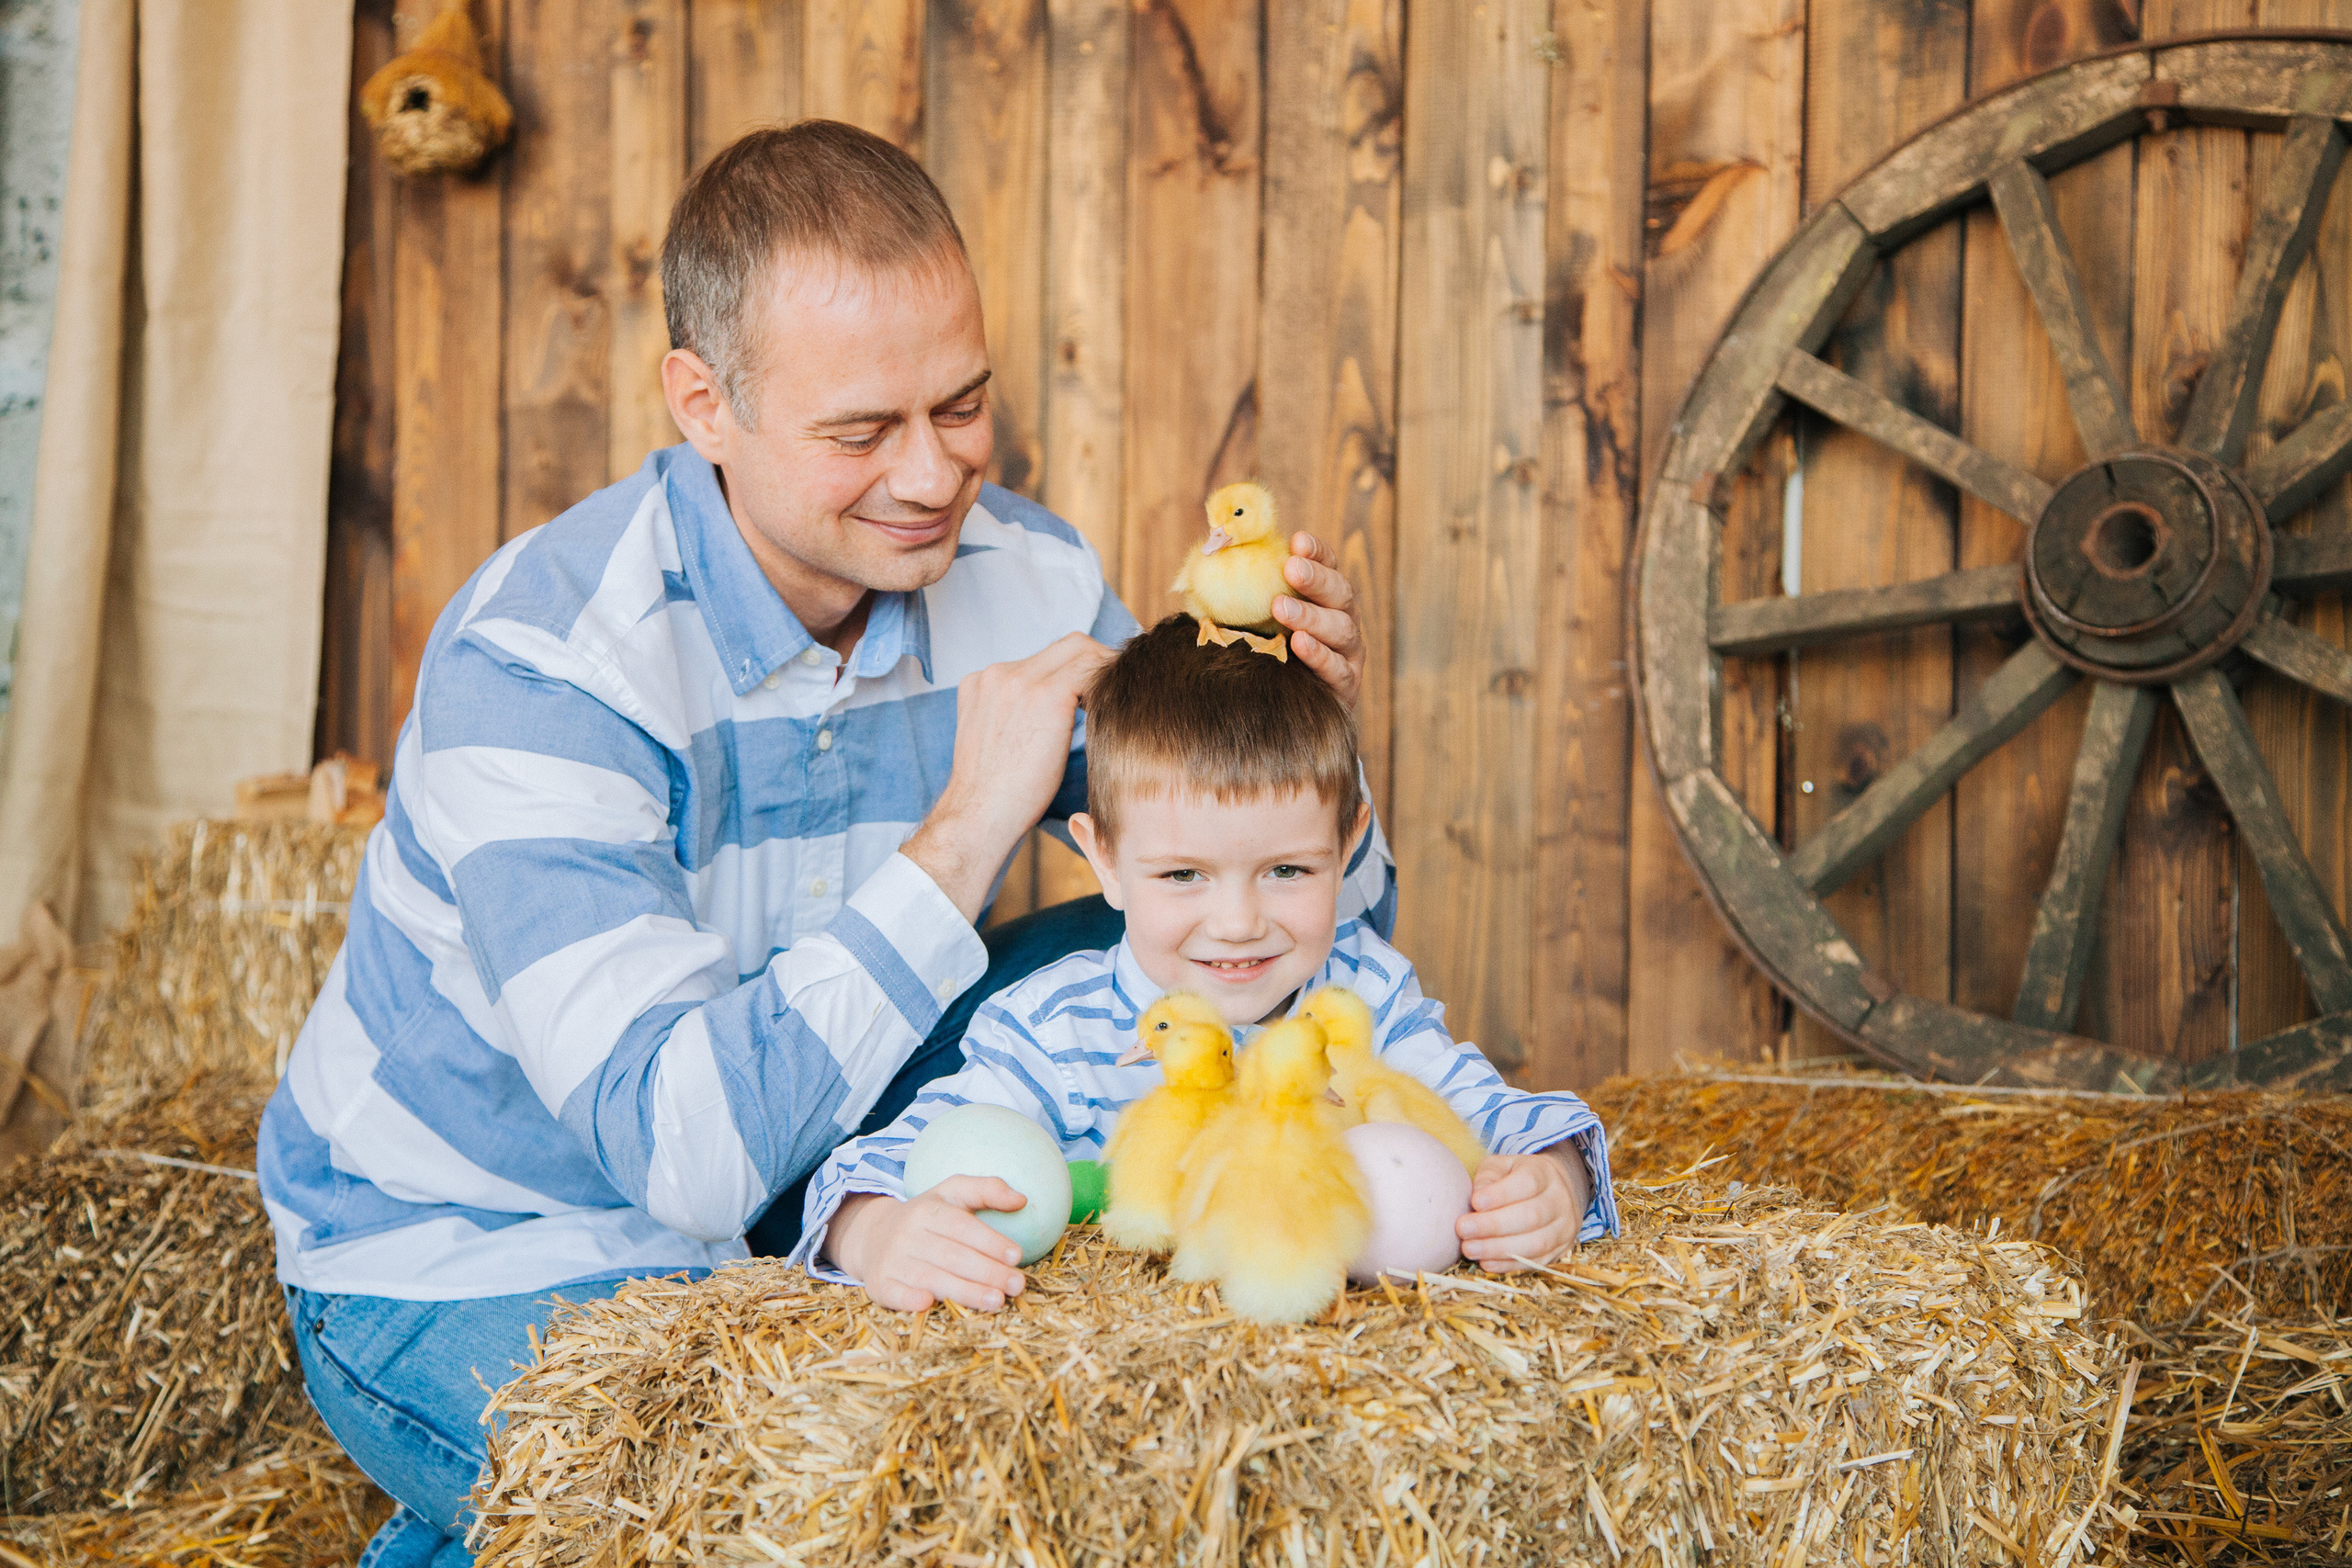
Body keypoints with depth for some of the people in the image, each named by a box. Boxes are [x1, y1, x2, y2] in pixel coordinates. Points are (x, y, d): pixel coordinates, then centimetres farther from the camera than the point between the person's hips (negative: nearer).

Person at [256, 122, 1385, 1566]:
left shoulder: (1029, 581, -9)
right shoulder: (533, 667, -27)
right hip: (467, 1260, -6)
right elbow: (681, 1149, -36)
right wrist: (967, 830, -35)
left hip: (798, 1193, 6)